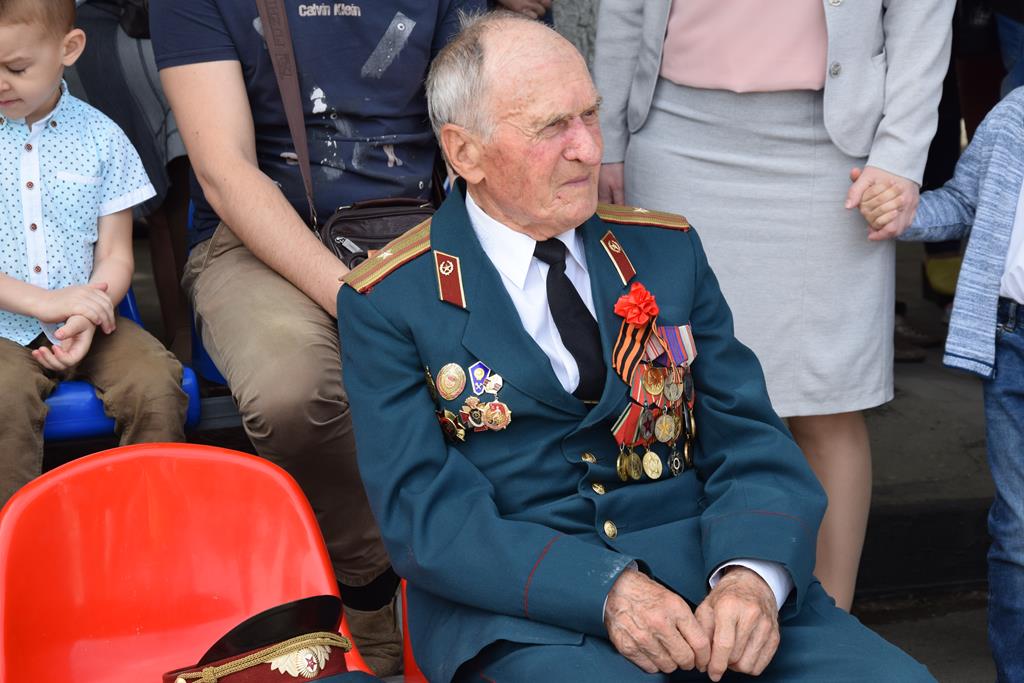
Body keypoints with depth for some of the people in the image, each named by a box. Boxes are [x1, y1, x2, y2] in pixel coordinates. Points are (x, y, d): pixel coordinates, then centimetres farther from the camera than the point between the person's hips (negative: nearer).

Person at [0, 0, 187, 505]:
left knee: (156, 383, -21)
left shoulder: (100, 137, 5)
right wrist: (44, 302, -18)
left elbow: (116, 256, 4)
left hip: (87, 322, 2)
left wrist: (85, 318, -16)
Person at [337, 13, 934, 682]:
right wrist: (606, 590, -22)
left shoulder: (668, 250, 12)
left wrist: (752, 575, -15)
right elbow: (426, 514, -8)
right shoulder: (388, 304, 0)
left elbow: (751, 443, 6)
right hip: (524, 609, -3)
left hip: (703, 570, 3)